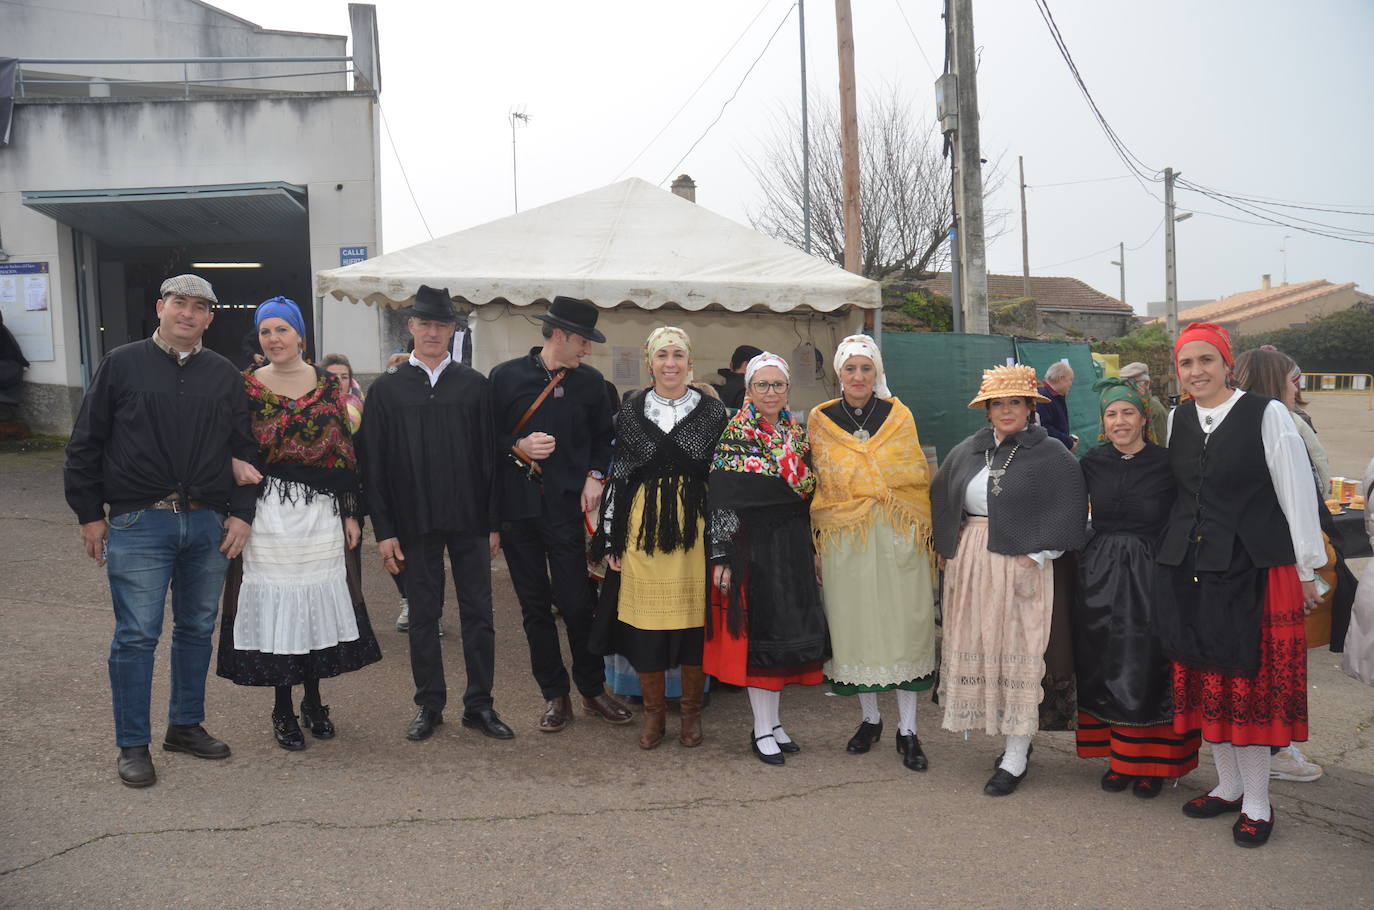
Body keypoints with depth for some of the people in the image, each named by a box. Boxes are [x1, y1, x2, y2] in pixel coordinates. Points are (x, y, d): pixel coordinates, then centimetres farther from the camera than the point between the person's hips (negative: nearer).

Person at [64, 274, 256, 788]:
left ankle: (186, 725, 28)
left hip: (209, 523, 3)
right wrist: (90, 514, 0)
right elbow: (85, 445, 3)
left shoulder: (225, 376, 9)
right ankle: (133, 746, 11)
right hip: (138, 523, -3)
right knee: (136, 635, -1)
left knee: (197, 629, 12)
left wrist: (241, 513, 2)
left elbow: (244, 449, 11)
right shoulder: (122, 364, 2)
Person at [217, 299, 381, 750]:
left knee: (320, 599, 7)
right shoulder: (246, 386, 0)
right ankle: (283, 709, 16)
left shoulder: (328, 385, 4)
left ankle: (313, 701, 25)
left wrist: (350, 513, 3)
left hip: (321, 511, 2)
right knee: (274, 601, 2)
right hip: (269, 511, -1)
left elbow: (345, 452, 5)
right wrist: (237, 468, -21)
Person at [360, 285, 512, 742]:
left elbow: (489, 456, 4)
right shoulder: (387, 388, 3)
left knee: (478, 614, 5)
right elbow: (374, 465, 2)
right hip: (415, 522, 0)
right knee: (423, 615, 10)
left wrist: (494, 522, 0)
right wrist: (384, 530, -4)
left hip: (469, 519, 1)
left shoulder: (474, 385, 4)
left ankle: (480, 705, 17)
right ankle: (429, 705, 22)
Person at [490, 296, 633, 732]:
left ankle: (593, 690, 17)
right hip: (516, 506, 1)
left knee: (576, 602, -1)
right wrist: (518, 447, -13)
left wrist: (595, 476, -1)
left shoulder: (590, 381, 4)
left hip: (566, 506, 0)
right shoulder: (506, 376, 0)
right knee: (535, 606, 8)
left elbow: (603, 437, 14)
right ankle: (555, 694, 20)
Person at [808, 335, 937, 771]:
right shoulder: (821, 419, 5)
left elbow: (917, 476, 8)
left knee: (904, 624, -1)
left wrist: (921, 528, 0)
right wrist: (822, 528, 0)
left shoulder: (898, 414, 6)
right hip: (844, 537, 0)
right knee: (854, 624, 5)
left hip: (899, 536, 0)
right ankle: (870, 719, 23)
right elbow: (821, 482, 10)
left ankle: (907, 730, 9)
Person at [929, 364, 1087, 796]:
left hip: (1020, 566, -5)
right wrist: (950, 550, 13)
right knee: (975, 648, 7)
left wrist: (1036, 556, -12)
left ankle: (1017, 757, 7)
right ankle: (1014, 739, 22)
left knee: (1018, 652, -1)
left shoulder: (1051, 455, -4)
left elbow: (1070, 509, -7)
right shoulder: (966, 452, 11)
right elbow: (941, 501, 21)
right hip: (969, 565, 5)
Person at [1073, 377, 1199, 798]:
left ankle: (1150, 762, 17)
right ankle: (1119, 757, 22)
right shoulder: (1092, 462, 4)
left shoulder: (1166, 463, -7)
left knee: (1148, 671, 3)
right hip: (1099, 576, 3)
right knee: (1108, 670, 9)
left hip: (1150, 577, -3)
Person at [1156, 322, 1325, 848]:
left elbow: (1297, 493, -4)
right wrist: (1179, 546, 13)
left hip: (1253, 567, -5)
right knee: (1204, 679, 11)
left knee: (1252, 682, 0)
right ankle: (1228, 787, 27)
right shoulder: (1177, 420, 8)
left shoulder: (1267, 414, -6)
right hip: (1189, 567, 5)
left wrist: (1307, 570, -2)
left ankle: (1257, 804, 15)